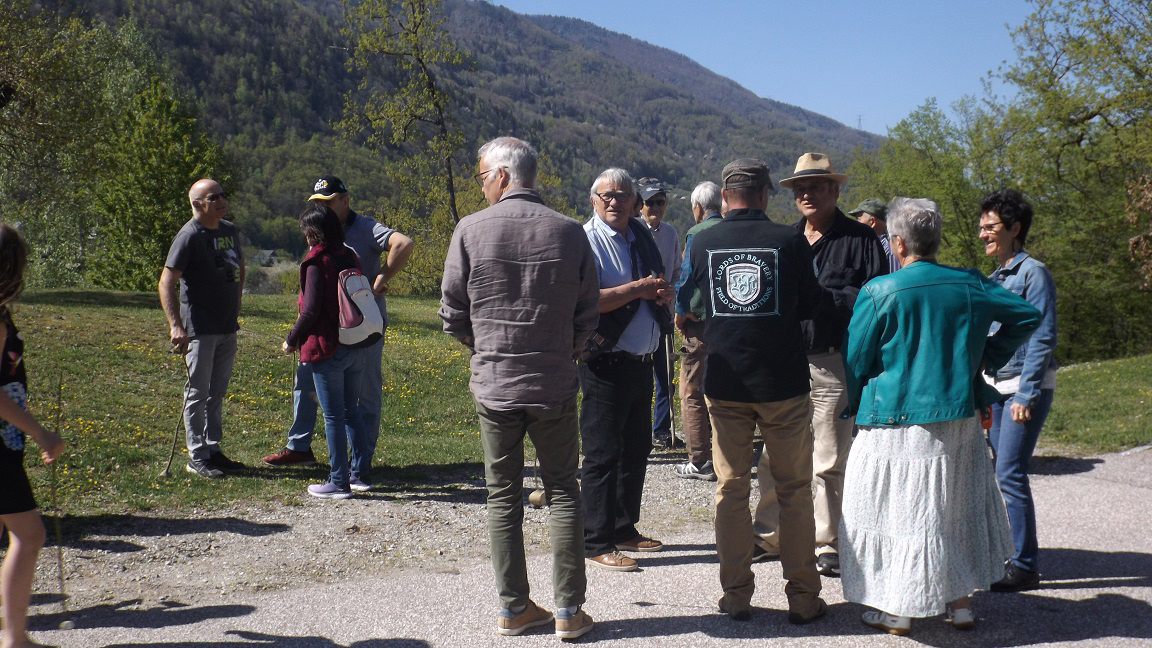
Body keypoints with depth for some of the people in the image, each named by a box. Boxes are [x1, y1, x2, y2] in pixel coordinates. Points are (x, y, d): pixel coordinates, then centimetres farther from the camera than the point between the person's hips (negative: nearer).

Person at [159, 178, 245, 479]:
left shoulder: (230, 231, 9)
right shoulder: (189, 236, -14)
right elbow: (166, 281, -17)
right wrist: (176, 325, -25)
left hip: (228, 327, 7)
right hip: (199, 328, -7)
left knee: (218, 391, 14)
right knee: (198, 392, -1)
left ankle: (213, 449, 24)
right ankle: (197, 458, 6)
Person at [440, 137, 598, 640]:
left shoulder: (471, 230, -7)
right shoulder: (569, 232, -4)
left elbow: (453, 317, -2)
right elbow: (588, 315, 1)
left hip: (493, 386, 0)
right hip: (556, 386, 1)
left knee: (503, 497, 10)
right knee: (563, 493, 10)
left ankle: (513, 608, 16)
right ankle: (568, 611, 12)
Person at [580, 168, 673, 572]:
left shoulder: (642, 236, 13)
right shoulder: (587, 241, -10)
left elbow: (658, 287, 24)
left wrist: (663, 293, 0)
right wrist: (639, 288, -17)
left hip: (641, 361, 8)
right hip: (606, 363, -8)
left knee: (637, 449, 15)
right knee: (602, 454, -4)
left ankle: (624, 530, 28)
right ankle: (597, 543, 3)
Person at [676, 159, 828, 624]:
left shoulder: (702, 242, -1)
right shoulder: (790, 241, -6)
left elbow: (684, 303, 13)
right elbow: (810, 305, 6)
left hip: (726, 382, 1)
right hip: (783, 381, -1)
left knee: (731, 489, 10)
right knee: (793, 490, 8)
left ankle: (737, 595, 14)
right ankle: (803, 597, 12)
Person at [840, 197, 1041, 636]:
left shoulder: (880, 292, -11)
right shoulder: (970, 286, 1)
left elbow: (855, 358, -4)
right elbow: (1027, 316, 10)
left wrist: (858, 407, 12)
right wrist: (988, 357, 15)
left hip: (897, 423, -5)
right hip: (959, 418, 5)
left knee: (895, 511, 6)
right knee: (956, 507, 18)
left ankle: (896, 612, 11)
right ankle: (959, 603, 25)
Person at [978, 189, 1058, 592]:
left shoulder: (1032, 272, -10)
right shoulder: (995, 278, 14)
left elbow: (1043, 337, -16)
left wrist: (1026, 394, -20)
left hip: (1027, 385, -8)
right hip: (998, 387, 8)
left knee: (1010, 472, -10)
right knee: (1003, 471, 9)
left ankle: (1025, 567, -4)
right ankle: (1009, 555, 17)